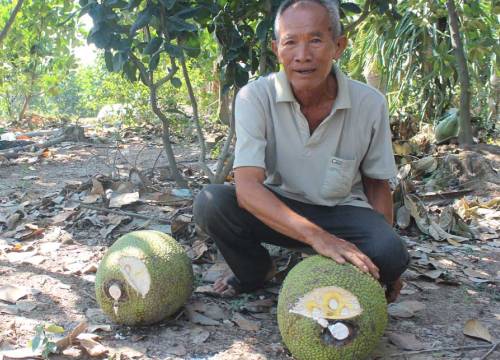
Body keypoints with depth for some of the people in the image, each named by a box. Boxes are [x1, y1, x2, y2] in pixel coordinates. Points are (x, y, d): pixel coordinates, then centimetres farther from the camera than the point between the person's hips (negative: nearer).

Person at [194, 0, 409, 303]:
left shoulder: (370, 103, -14)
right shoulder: (255, 97, -20)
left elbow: (377, 183, 1)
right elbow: (247, 187, -30)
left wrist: (388, 261, -6)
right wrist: (316, 236, -42)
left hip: (343, 212, 0)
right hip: (277, 209, 0)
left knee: (390, 255, -30)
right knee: (211, 202, -27)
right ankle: (257, 273, 4)